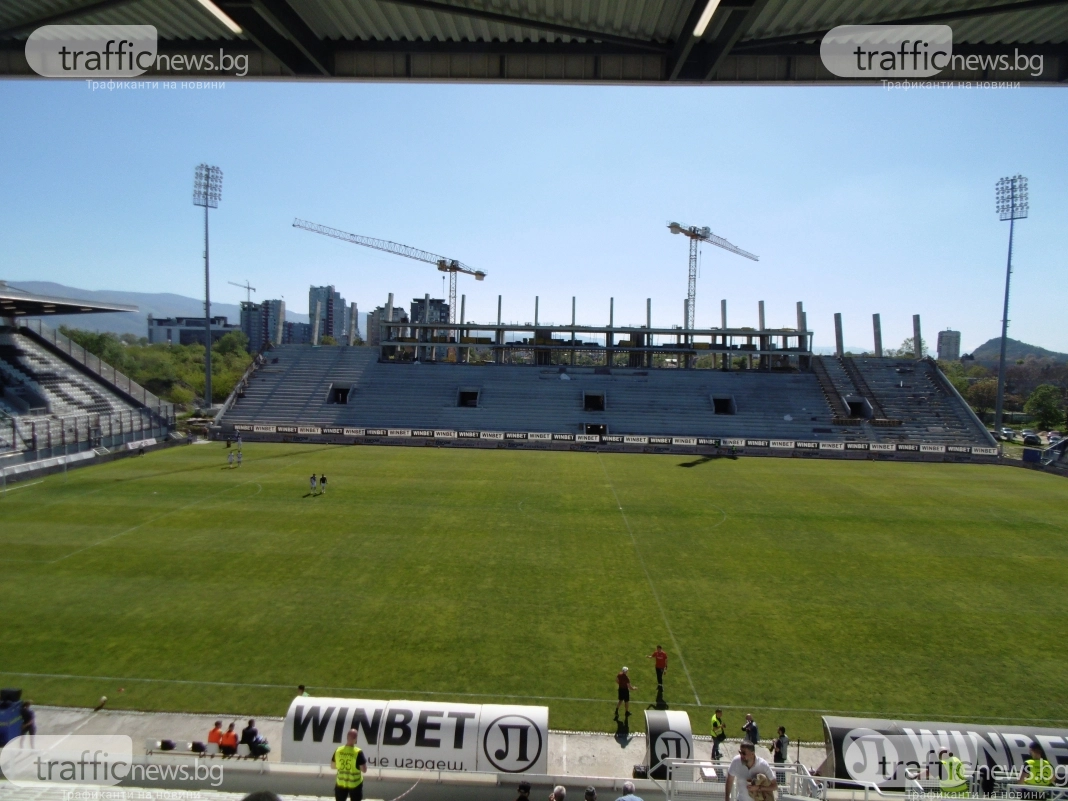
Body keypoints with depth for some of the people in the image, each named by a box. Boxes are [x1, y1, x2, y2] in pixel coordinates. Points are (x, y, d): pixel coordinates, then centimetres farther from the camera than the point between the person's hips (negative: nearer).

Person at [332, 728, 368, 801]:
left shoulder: (338, 750, -11)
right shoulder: (358, 752, -23)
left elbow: (332, 766, 3)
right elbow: (364, 769, -18)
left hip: (341, 783, 3)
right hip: (355, 784, -3)